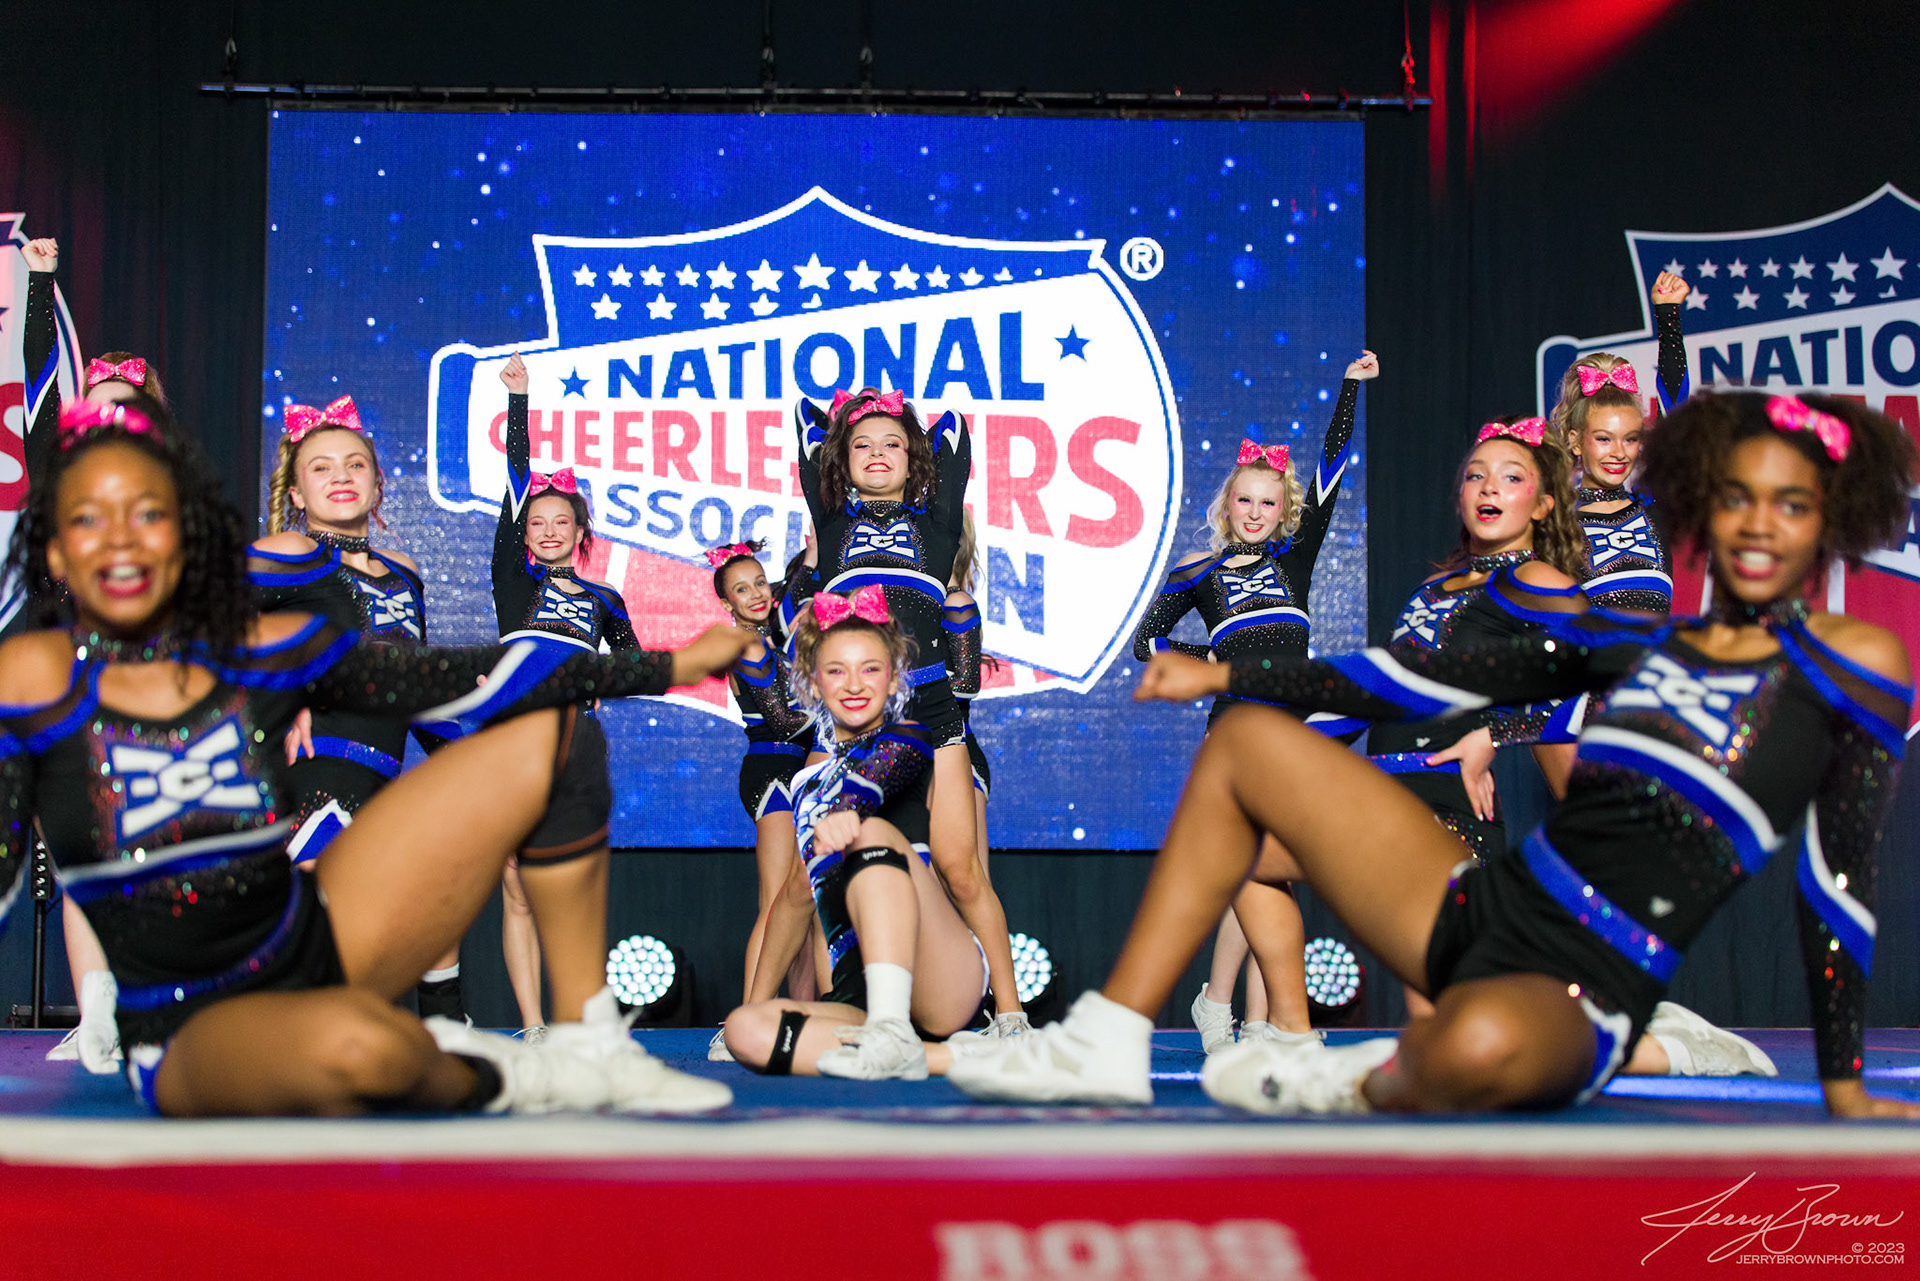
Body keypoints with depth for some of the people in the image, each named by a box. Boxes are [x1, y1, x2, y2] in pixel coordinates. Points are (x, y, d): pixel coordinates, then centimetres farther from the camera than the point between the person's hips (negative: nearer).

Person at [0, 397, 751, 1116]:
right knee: (354, 1040, -42)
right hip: (190, 1036, -5)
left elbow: (463, 680, 0)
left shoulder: (260, 653, -1)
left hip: (320, 948, 5)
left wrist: (671, 665, 0)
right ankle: (497, 1082, -5)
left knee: (546, 733, 0)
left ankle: (593, 1044, 1)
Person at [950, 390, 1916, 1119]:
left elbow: (1838, 884, 1)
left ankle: (1373, 1086, -8)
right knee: (1248, 742, 5)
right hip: (1480, 908, 6)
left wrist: (1840, 1085, 0)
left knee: (1482, 1042, -44)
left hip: (1585, 995, -6)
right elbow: (1440, 680, 14)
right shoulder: (1640, 639, 12)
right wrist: (1226, 675, 15)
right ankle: (1108, 1046, 1)